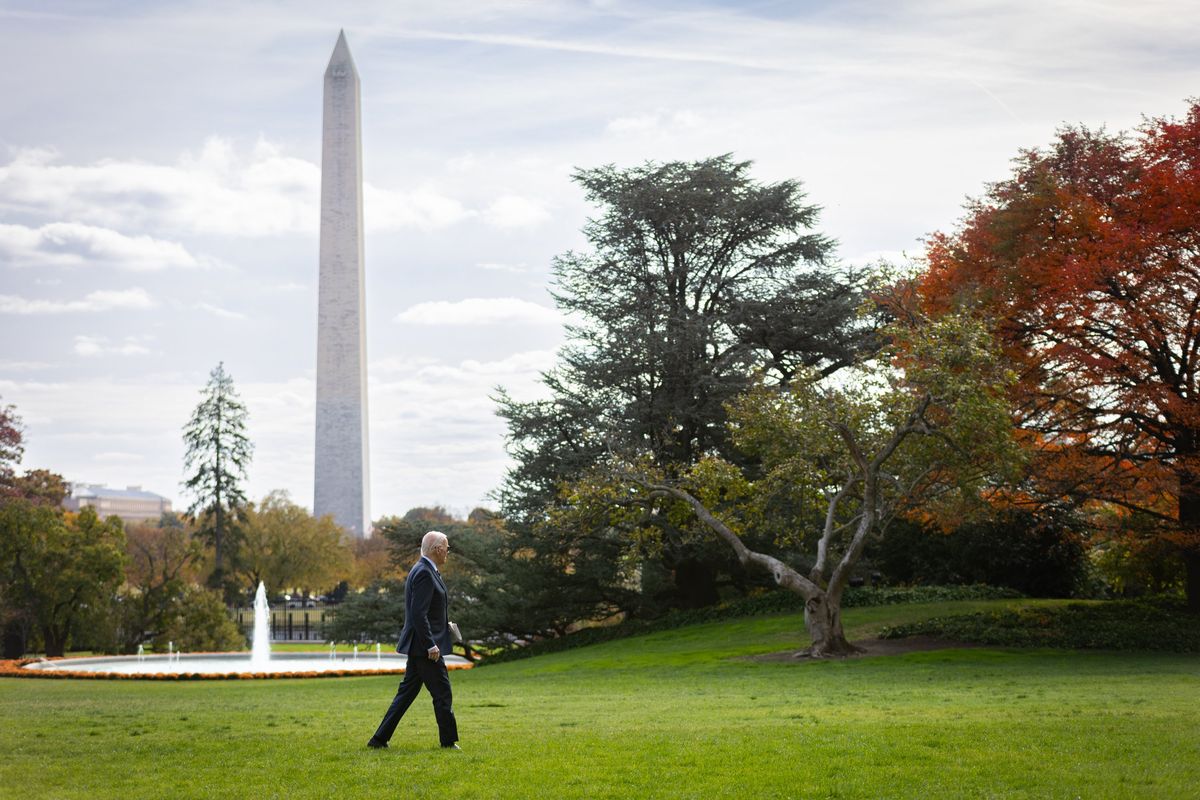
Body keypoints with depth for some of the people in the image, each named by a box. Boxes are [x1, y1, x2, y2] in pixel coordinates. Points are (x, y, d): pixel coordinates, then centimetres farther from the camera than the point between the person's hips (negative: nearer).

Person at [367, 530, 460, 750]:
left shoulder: (422, 570, 15)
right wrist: (430, 645, -23)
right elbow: (418, 613, -23)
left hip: (419, 646, 10)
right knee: (442, 694, 0)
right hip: (424, 645, -10)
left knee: (406, 693, 11)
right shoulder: (424, 573, -17)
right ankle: (448, 741, 9)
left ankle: (380, 739, 11)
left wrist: (443, 624, 17)